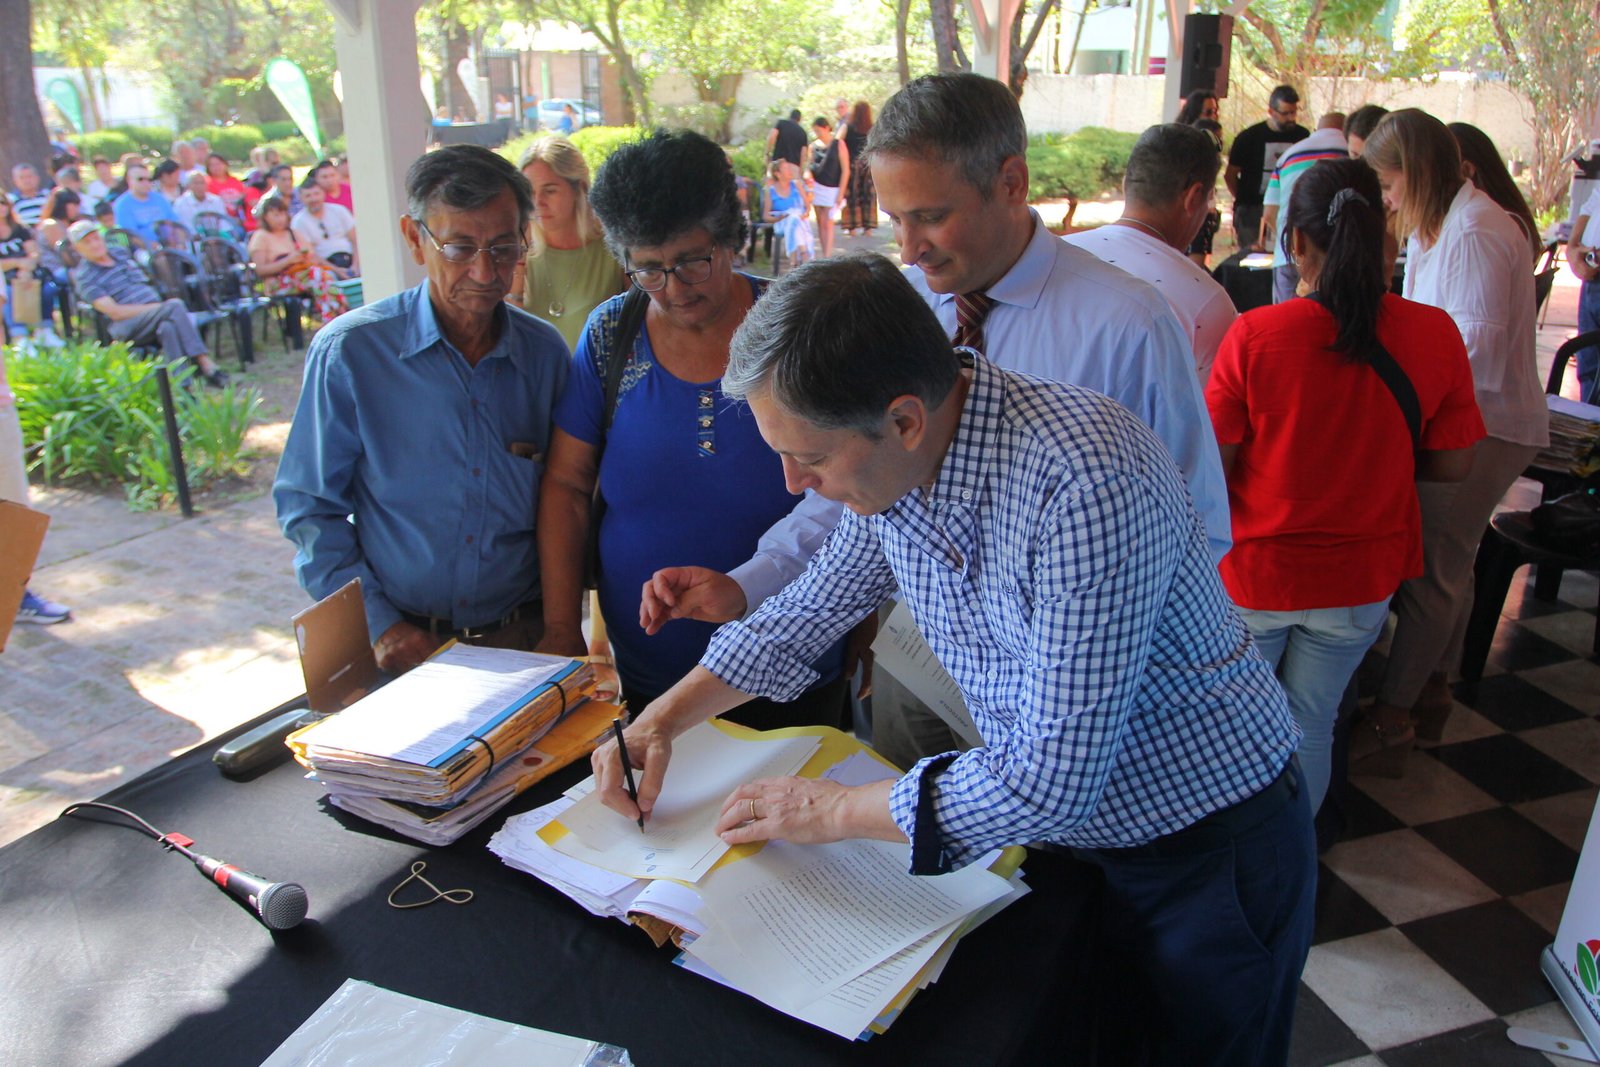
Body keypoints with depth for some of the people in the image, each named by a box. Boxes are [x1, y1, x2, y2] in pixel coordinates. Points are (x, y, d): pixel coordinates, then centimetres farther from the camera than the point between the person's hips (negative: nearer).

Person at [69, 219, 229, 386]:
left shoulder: (121, 253, 20)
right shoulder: (85, 276, 1)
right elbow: (115, 312, -10)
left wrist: (161, 304, 13)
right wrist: (159, 307, -15)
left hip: (155, 312, 5)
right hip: (126, 327, -5)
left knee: (168, 326, -31)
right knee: (175, 307, -30)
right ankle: (206, 365, -39)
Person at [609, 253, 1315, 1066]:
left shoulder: (1086, 485, -35)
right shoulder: (896, 467, -10)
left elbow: (1051, 779, -32)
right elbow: (808, 610, 8)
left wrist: (831, 810, -20)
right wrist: (663, 719, 0)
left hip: (1209, 850, -6)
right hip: (1064, 828, 6)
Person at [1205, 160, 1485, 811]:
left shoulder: (1254, 335, -21)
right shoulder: (1435, 336, -12)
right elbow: (1454, 464, -1)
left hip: (1253, 572, -2)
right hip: (1361, 579, 3)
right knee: (1310, 728, 20)